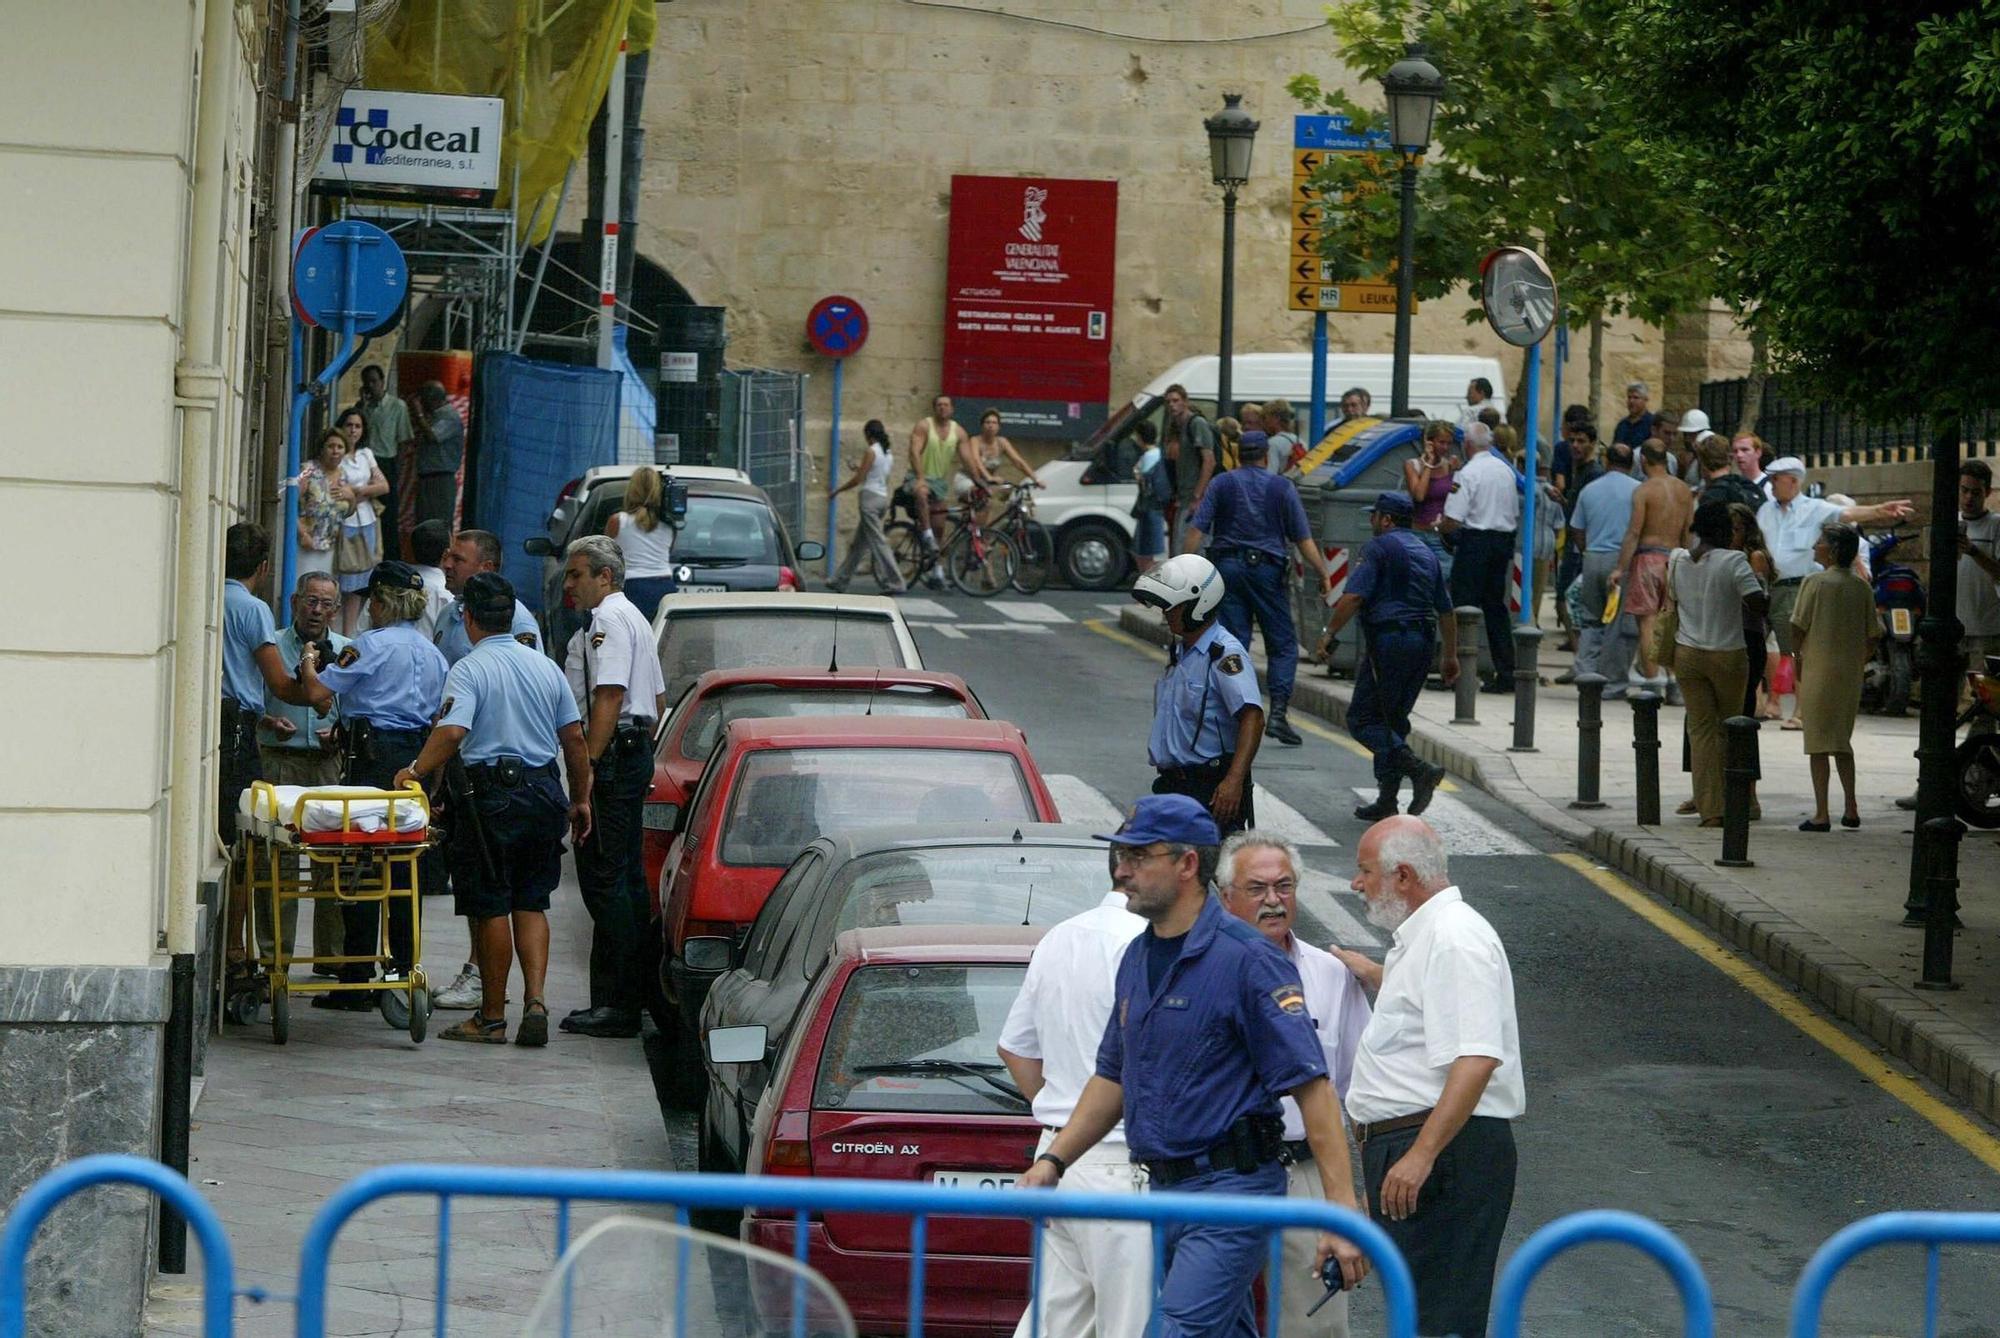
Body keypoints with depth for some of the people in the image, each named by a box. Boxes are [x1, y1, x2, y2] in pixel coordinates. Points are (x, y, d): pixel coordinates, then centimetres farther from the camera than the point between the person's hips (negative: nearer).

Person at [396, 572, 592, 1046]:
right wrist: (580, 799, 19)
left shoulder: (469, 669, -8)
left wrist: (416, 771, -16)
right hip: (545, 793, 5)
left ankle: (492, 1018, 8)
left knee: (492, 908, 2)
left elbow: (452, 732, -24)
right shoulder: (545, 667, 9)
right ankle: (535, 1002, -2)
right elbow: (574, 738, 11)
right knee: (531, 903, 12)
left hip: (493, 797, -5)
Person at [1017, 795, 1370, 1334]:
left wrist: (1341, 1216, -21)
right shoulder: (1138, 958, 13)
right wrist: (1053, 1159, 13)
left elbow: (1312, 1087, -16)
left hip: (1230, 1189, -9)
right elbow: (1114, 1077, 25)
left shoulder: (1246, 959, -13)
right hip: (1163, 1188, 9)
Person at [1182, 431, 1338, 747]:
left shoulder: (1221, 484, 5)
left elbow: (1196, 530, -2)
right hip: (1267, 568, -1)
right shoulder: (1282, 488, 3)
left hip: (1227, 566, 1)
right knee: (1283, 644, 5)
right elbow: (1303, 539, -1)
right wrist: (1323, 573, 3)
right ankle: (1278, 712, -9)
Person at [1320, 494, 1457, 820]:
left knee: (1363, 719, -5)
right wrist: (1450, 656, 29)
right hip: (1423, 643, 8)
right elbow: (1446, 610, 23)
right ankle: (1387, 799, 10)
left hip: (1388, 637, -8)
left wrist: (1329, 632, -8)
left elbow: (1353, 597, -16)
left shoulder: (1380, 547, -5)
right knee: (1393, 718, 14)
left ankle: (1419, 769, -22)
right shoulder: (1426, 552, 20)